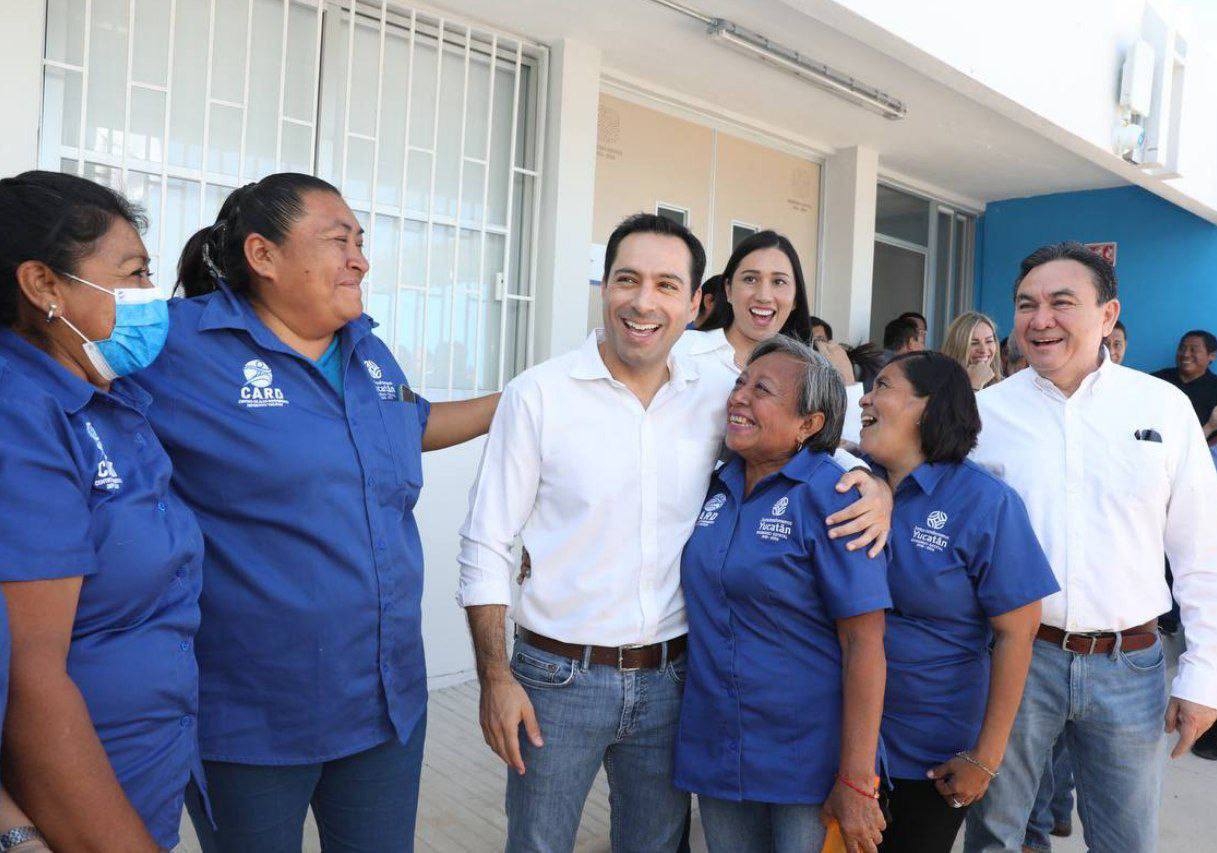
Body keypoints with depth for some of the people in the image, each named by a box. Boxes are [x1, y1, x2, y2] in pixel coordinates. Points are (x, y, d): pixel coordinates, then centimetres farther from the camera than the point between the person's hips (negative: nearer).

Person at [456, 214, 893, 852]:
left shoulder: (717, 389, -3)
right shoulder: (537, 394, -10)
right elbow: (485, 546, -6)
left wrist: (873, 485, -11)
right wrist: (494, 678, -10)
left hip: (671, 676, 3)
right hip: (557, 677, -2)